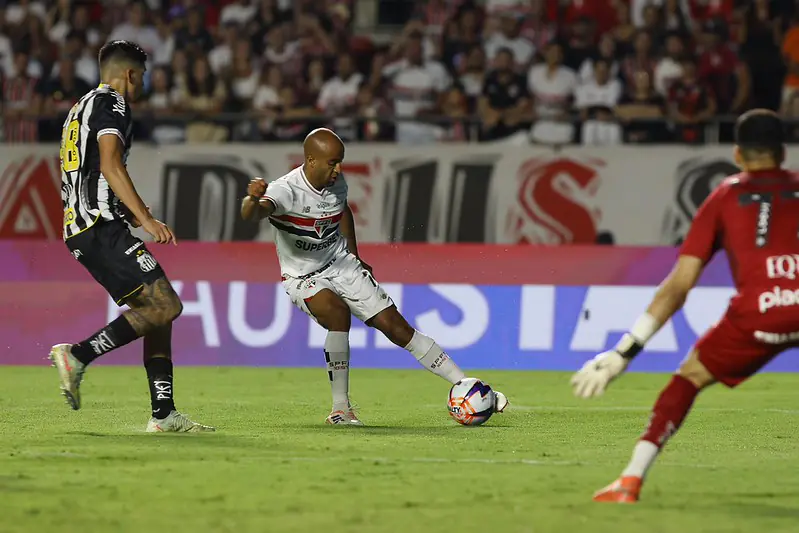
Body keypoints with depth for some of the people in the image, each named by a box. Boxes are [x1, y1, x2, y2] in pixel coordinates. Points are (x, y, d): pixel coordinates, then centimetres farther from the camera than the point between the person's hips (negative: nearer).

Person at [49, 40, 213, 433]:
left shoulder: (79, 109, 27)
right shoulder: (111, 104, -3)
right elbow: (110, 164, -18)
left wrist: (129, 212, 37)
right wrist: (146, 218, -23)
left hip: (81, 231, 10)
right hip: (103, 228, -10)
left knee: (157, 312, 8)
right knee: (165, 305, -16)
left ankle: (163, 414, 2)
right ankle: (78, 355, -22)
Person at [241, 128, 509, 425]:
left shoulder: (337, 184, -6)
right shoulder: (286, 190, -26)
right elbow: (251, 215, -48)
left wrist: (355, 257, 24)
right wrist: (253, 199, -71)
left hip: (342, 265, 5)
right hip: (303, 278, -5)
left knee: (396, 326, -1)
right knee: (338, 312, -35)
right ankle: (340, 409, -24)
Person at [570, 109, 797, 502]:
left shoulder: (725, 197, 19)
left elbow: (679, 285, 14)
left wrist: (625, 351, 15)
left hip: (756, 311, -1)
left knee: (690, 376, 20)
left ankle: (631, 481, 8)